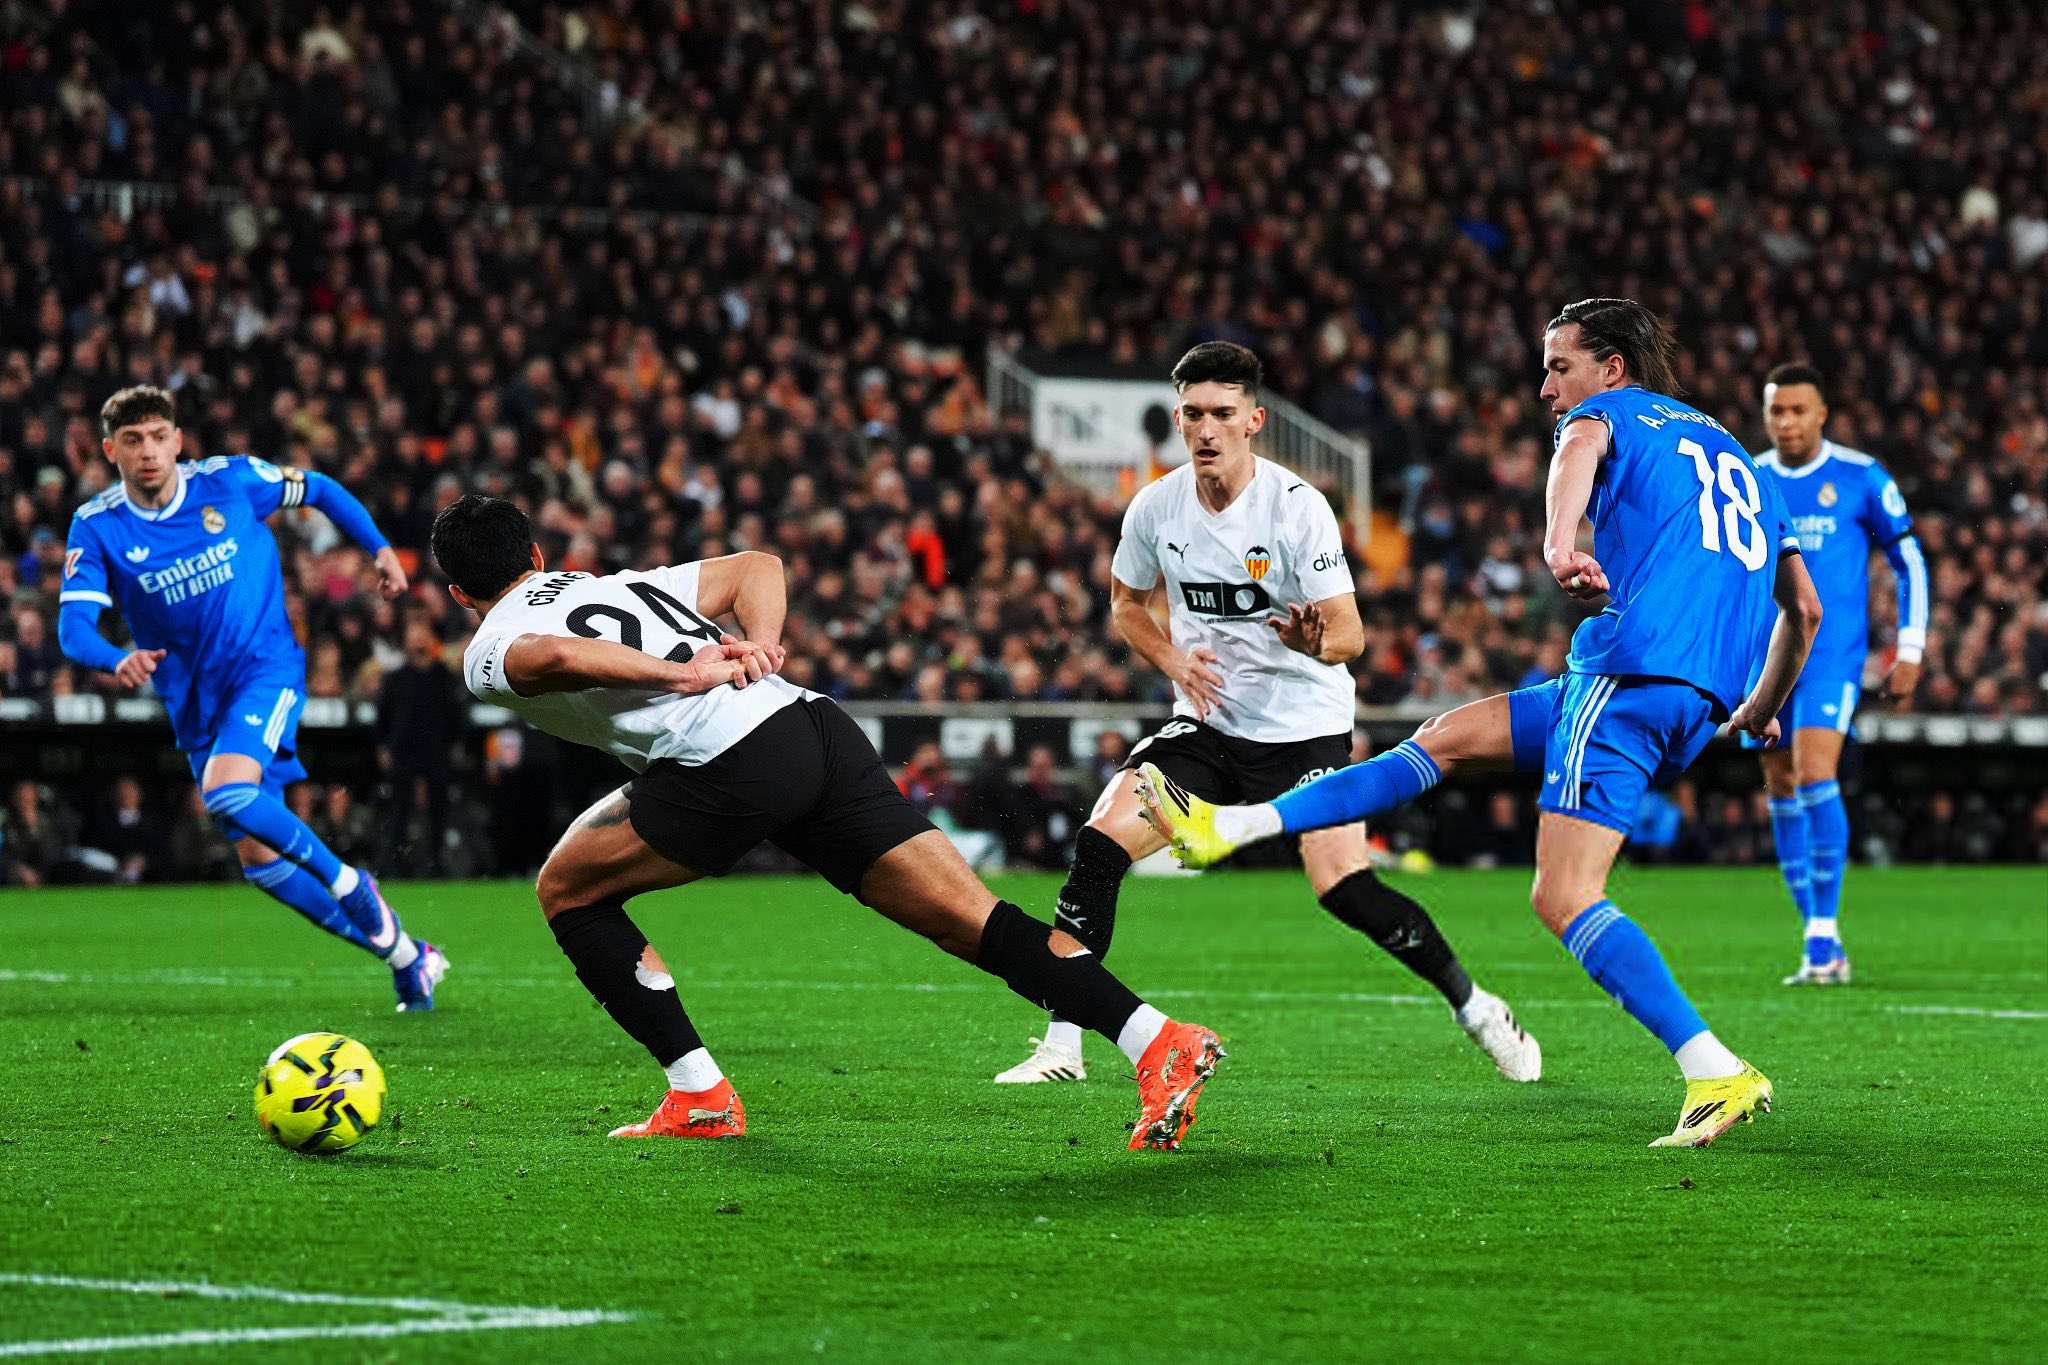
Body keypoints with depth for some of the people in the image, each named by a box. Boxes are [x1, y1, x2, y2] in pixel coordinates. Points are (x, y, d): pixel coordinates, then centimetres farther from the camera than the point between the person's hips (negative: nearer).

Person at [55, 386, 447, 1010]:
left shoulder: (230, 479, -8)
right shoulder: (96, 526, -7)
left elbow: (318, 489, 10)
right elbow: (73, 624, -16)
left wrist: (379, 548, 3)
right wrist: (117, 659, -37)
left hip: (266, 666, -4)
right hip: (196, 703, 4)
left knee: (227, 793, -31)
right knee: (259, 861, 3)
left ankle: (347, 881, -7)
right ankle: (403, 953, 18)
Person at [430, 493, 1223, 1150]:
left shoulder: (489, 653, 13)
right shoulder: (619, 585, 34)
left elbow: (555, 656, -12)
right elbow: (757, 565, 30)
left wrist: (684, 677, -9)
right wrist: (762, 646, 12)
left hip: (728, 762, -7)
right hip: (816, 724, 7)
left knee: (568, 891, 15)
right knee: (968, 917, 2)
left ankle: (701, 1098, 10)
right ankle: (1157, 1041, -12)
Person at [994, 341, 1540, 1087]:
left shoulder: (1298, 507, -16)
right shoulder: (1156, 507, -4)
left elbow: (1349, 633, -18)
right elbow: (1127, 603, 14)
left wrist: (1316, 642, -42)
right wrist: (1176, 662, -5)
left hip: (1304, 727, -4)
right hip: (1206, 722, 4)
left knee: (1345, 888, -18)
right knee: (1099, 843, -15)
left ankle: (1476, 1009, 5)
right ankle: (1061, 1046, -8)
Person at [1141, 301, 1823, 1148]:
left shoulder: (1615, 412, 8)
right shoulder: (1736, 457, 29)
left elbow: (1581, 444, -19)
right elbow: (1805, 609, 29)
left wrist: (1558, 541, -39)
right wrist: (1759, 714, 40)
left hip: (1633, 664, -8)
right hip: (1702, 702, 8)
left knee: (1564, 897, -14)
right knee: (1449, 737, 17)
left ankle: (1718, 1075, -23)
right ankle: (1230, 828, 20)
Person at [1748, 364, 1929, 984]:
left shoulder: (1860, 478, -3)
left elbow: (1910, 562, 3)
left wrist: (1909, 651, -2)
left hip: (1833, 652, -4)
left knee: (1815, 773, -20)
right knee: (1782, 789, 4)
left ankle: (1823, 933, -16)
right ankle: (1822, 948, 12)